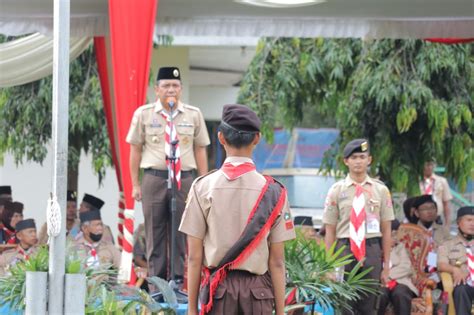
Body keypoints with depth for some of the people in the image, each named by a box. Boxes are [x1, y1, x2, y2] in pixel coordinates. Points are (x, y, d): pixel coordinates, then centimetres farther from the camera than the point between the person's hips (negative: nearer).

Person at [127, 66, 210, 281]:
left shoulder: (194, 115, 8)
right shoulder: (143, 114, 4)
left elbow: (200, 150, 10)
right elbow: (135, 150, 7)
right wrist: (135, 184, 3)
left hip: (184, 180, 1)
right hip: (154, 178, -1)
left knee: (180, 232, 2)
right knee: (155, 233, 1)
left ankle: (178, 279, 8)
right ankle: (156, 280, 6)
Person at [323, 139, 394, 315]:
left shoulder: (380, 190, 6)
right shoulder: (336, 191, 4)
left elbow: (386, 230, 7)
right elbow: (330, 231, 4)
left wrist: (386, 265, 4)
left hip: (371, 249, 1)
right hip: (345, 249, -1)